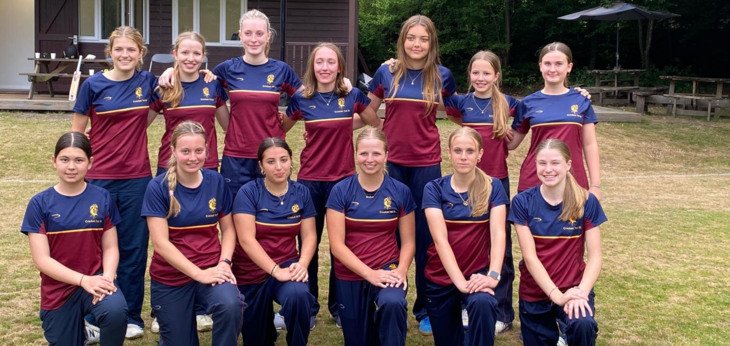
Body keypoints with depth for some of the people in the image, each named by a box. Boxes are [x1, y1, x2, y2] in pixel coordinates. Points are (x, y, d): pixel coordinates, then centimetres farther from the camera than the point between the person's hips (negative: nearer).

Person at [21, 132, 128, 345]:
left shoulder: (102, 198, -2)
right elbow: (41, 259, -11)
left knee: (116, 310, -32)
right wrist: (84, 280, -23)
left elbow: (110, 247, 0)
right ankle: (80, 329, 43)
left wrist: (107, 277, -20)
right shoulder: (40, 203, -7)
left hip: (95, 280, -1)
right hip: (58, 290, 1)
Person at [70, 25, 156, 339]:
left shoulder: (148, 81, 2)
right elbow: (76, 131, 2)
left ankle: (131, 315, 18)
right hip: (100, 177, -1)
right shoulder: (93, 85, -3)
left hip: (137, 178, 2)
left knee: (134, 247, 7)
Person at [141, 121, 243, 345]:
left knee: (231, 305, -31)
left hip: (211, 270, 1)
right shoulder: (158, 187, -11)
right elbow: (160, 242, -15)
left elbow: (228, 229, 5)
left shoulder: (216, 182, -2)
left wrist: (224, 263, -13)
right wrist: (199, 273, -21)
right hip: (170, 277, -1)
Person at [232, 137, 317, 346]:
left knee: (299, 295, -34)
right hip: (251, 272, -1)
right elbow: (246, 239, -19)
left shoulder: (301, 192, -1)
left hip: (287, 265, 1)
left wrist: (302, 264, -21)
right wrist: (276, 271, -28)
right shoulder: (248, 193, -12)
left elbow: (309, 235, -1)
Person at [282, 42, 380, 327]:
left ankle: (339, 307, 20)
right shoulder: (301, 99, -1)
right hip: (309, 180, 0)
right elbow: (281, 129, 13)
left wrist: (346, 125, 5)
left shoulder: (353, 96, -1)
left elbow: (376, 124, 14)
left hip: (344, 179, 0)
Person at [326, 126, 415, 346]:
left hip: (388, 270, -1)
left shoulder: (400, 192, -2)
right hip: (350, 276, 1)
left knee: (393, 303, -35)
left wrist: (401, 270, -17)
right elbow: (337, 244, -9)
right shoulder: (340, 191, -6)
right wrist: (369, 273, -18)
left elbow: (408, 241, 1)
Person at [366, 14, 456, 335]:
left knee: (425, 235, 4)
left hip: (426, 164, 0)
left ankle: (425, 308, 15)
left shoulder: (442, 76, 1)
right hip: (391, 162, 1)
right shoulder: (386, 73, 1)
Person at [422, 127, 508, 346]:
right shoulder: (434, 189, -6)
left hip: (477, 273, -1)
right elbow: (440, 239, -16)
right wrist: (460, 282, -27)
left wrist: (493, 275, -30)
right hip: (441, 278, 2)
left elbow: (498, 234, -14)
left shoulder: (493, 187, -4)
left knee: (483, 303, -35)